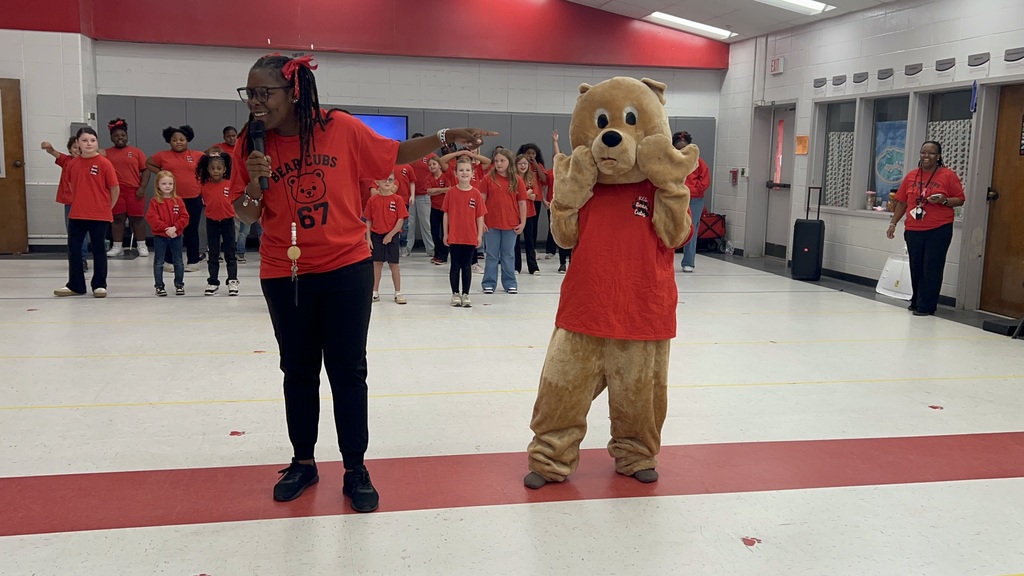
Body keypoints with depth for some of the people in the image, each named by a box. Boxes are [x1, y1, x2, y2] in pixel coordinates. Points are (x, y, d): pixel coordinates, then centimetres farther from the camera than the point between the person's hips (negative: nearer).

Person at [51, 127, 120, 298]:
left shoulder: (104, 163, -10)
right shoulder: (72, 164, 4)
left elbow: (114, 188, -6)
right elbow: (73, 186, 17)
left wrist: (107, 208, 2)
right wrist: (80, 203, 14)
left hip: (100, 216, -5)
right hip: (76, 215, 5)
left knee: (98, 250, 5)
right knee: (73, 249, 8)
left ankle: (99, 285, 15)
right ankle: (75, 285, 19)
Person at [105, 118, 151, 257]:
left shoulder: (136, 152, 4)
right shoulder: (106, 153, 6)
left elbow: (146, 170, 2)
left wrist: (142, 187, -7)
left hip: (134, 191, -1)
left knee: (137, 218, 4)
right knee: (117, 219, 6)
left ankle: (142, 246, 11)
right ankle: (117, 247, 12)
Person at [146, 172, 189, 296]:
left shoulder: (178, 201, 1)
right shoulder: (155, 201, -6)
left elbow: (184, 217, -3)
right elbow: (152, 218, -13)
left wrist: (175, 227, -17)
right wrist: (166, 228, -19)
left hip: (176, 235, 2)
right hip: (159, 236, -2)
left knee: (178, 262, 9)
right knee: (158, 262, 5)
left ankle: (179, 284, 20)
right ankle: (159, 286, 13)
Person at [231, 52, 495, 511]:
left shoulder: (341, 129, -9)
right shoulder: (252, 145, -4)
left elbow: (396, 154, 2)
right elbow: (246, 216, 2)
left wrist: (444, 137, -9)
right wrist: (254, 184, -18)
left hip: (346, 269, -2)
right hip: (284, 275, 2)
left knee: (348, 371, 5)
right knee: (298, 371, 15)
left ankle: (355, 469, 18)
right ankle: (303, 462, 32)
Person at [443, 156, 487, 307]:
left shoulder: (476, 194, -2)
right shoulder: (451, 192, -2)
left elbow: (480, 216, 1)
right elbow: (446, 214, 2)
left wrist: (480, 235, -2)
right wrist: (445, 233, 0)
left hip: (470, 237, 0)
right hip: (454, 236, 0)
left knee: (467, 266, 8)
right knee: (455, 266, 8)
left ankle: (465, 294, 17)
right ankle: (455, 294, 18)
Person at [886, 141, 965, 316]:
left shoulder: (948, 175, -1)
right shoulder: (911, 176, 9)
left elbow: (960, 200, 0)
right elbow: (902, 202, 13)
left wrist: (944, 200, -19)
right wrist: (893, 223, 10)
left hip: (939, 230, -4)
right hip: (913, 230, 4)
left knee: (931, 269, -3)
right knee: (916, 268, 10)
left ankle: (926, 306, 2)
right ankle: (917, 301, 24)